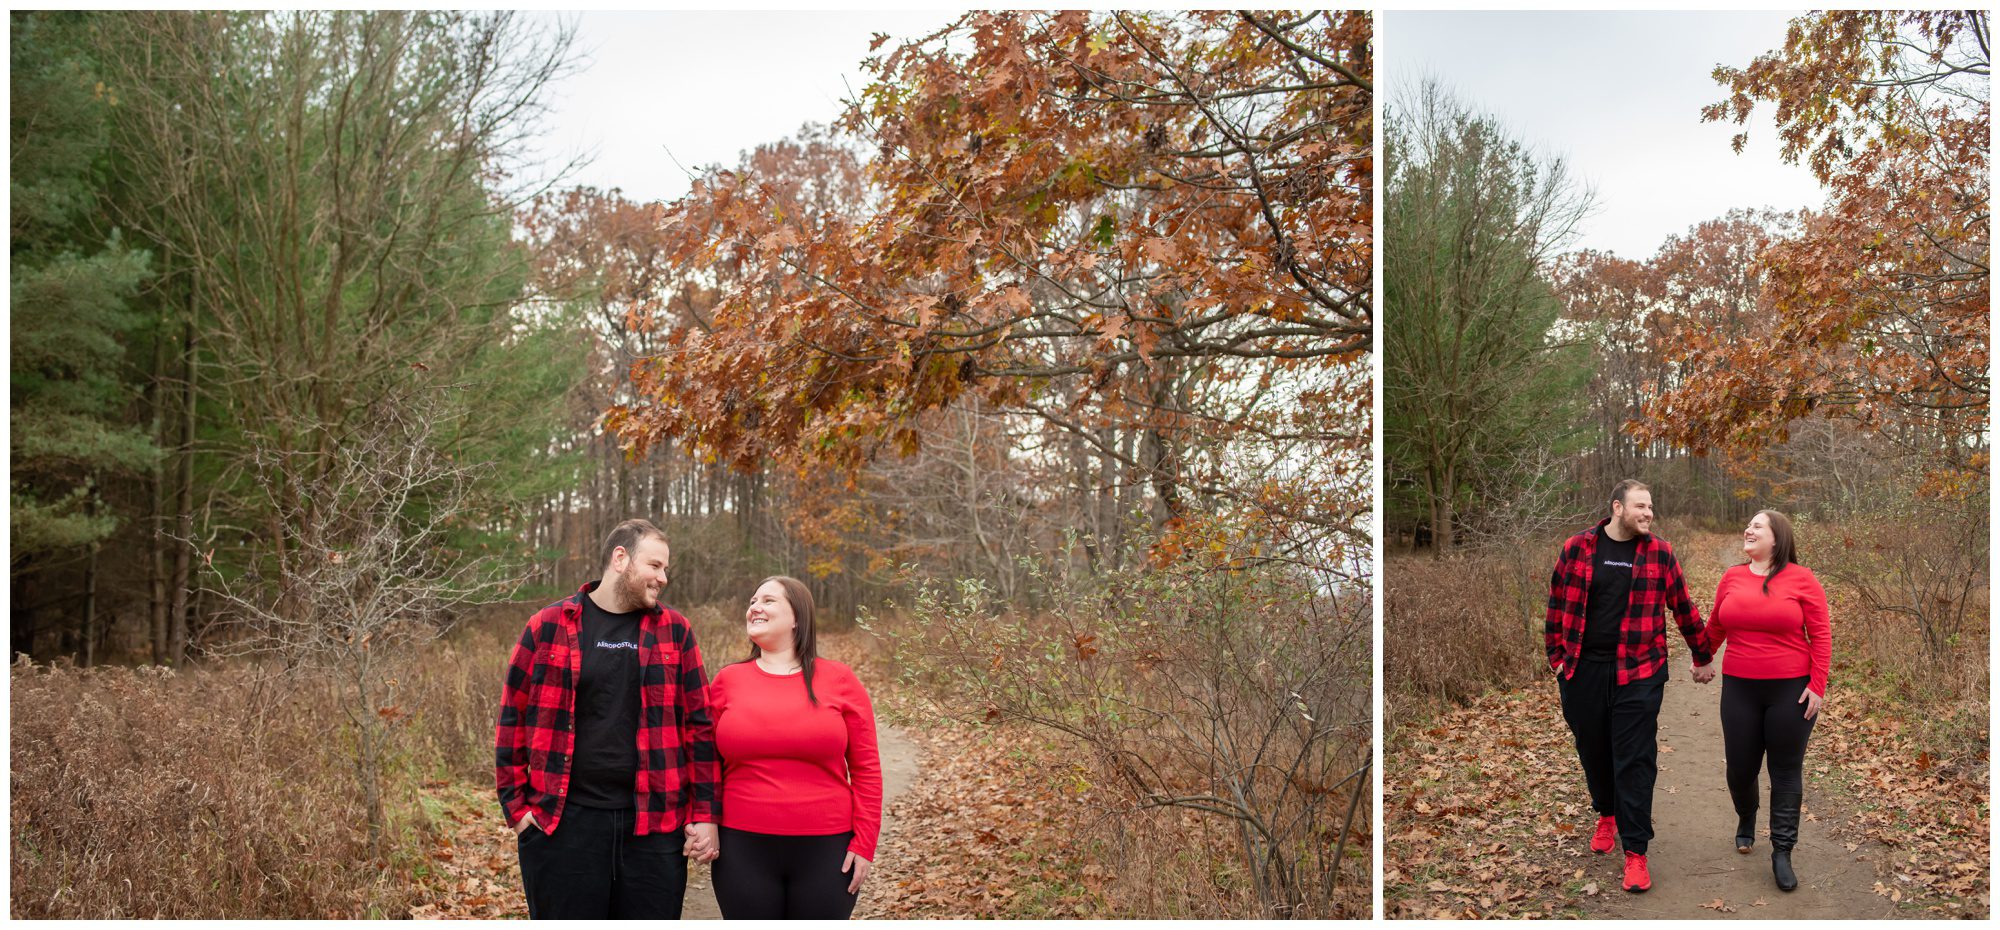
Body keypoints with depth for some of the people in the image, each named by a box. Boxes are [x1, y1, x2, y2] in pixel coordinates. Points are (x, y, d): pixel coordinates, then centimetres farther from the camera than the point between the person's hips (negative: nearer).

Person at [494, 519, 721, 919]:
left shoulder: (674, 631, 6)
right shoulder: (550, 626, 1)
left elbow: (699, 725, 4)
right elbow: (513, 720, 4)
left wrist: (705, 814, -1)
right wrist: (517, 807, -2)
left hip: (654, 824, 2)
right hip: (564, 822, -1)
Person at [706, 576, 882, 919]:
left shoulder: (839, 681, -1)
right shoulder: (727, 680, 3)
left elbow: (866, 768, 0)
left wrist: (864, 843, -4)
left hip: (826, 851, -1)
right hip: (744, 850, 1)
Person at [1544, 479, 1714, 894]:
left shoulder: (1659, 553, 1)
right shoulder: (1577, 548, 1)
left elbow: (1683, 607, 10)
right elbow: (1557, 604, 7)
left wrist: (1702, 657, 16)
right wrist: (1558, 657, 6)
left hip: (1638, 673, -1)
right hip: (1583, 671, 2)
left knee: (1635, 761, -4)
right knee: (1594, 751, 14)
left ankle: (1636, 852, 1)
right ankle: (1607, 816, 41)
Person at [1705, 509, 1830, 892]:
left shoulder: (1802, 579, -6)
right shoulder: (1732, 577, 3)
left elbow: (1821, 635, -7)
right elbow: (1715, 627, 16)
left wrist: (1817, 686, -11)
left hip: (1791, 689, -3)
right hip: (1739, 689, 3)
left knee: (1787, 771, 5)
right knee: (1739, 767, 10)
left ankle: (1782, 853, 13)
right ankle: (1746, 819, 41)